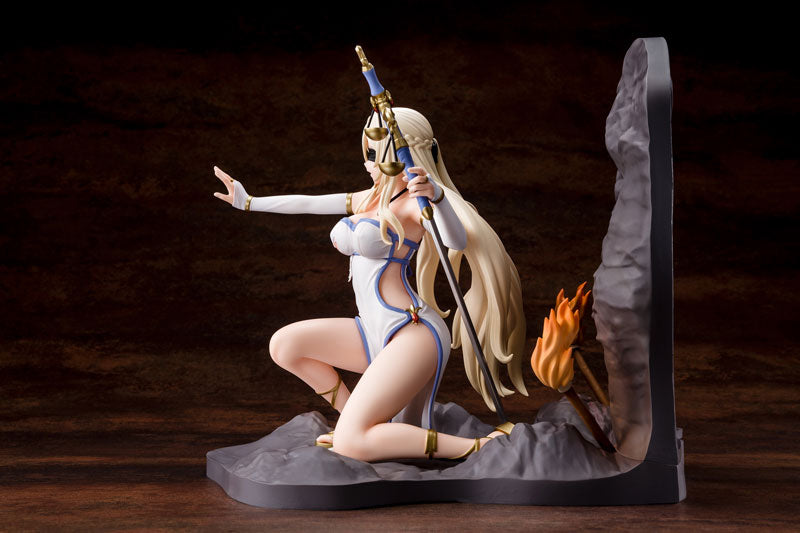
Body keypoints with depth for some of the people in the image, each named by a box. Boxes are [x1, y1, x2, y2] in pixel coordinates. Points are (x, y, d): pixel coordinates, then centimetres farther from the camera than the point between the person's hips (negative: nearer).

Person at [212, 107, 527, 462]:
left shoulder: (413, 203, -8)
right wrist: (249, 202, 37)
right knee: (284, 346, 3)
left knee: (350, 444, -21)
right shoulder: (372, 198, 17)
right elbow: (309, 203, 28)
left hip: (412, 332, -9)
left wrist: (436, 196, -46)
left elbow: (457, 242, -28)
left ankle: (476, 448, -19)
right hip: (377, 335, 9)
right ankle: (354, 417, 16)